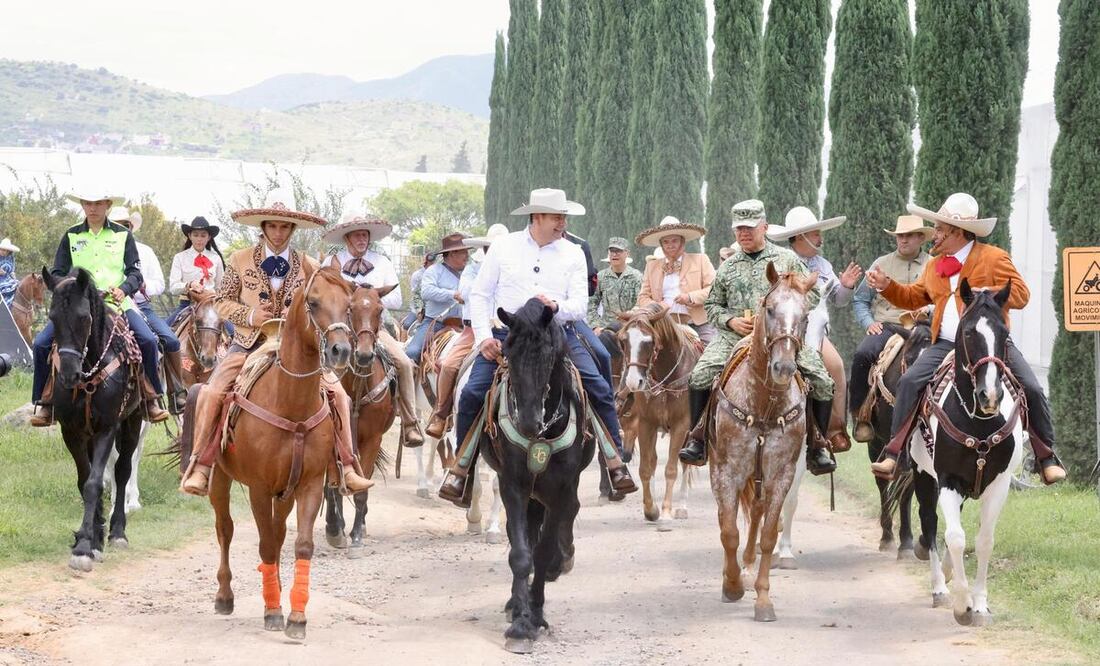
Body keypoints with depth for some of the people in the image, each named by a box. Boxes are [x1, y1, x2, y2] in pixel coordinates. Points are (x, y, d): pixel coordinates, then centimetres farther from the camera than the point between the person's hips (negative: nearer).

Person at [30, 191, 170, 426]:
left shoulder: (123, 235, 8)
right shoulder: (71, 236, 10)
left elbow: (135, 273, 3)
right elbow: (57, 274, 8)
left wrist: (124, 289, -18)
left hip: (116, 302, -1)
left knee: (148, 340, -23)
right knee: (42, 343, -17)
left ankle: (152, 399, -10)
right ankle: (44, 403, -6)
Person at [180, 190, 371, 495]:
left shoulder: (308, 266, 5)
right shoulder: (240, 260, 3)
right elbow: (222, 301, 8)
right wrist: (249, 315, -12)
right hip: (249, 344, -1)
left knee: (338, 395, -13)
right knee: (211, 393, -24)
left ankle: (348, 468, -2)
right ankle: (200, 467, -16)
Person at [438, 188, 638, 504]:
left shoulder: (572, 254, 6)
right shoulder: (504, 247, 4)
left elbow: (580, 305, 0)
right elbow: (480, 294, 7)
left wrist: (557, 307, -22)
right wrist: (483, 336, -5)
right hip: (507, 335, -1)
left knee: (599, 389, -14)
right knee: (473, 393, -15)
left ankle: (615, 462, -4)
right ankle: (460, 468, 1)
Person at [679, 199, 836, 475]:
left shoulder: (787, 260, 10)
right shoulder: (728, 267, 15)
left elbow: (812, 295, 10)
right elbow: (713, 305, 19)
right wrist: (731, 320, -2)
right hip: (736, 336, 1)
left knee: (821, 382, -18)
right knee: (701, 375, -23)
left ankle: (816, 449, -3)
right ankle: (697, 440, -11)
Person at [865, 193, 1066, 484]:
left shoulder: (994, 258, -2)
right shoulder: (934, 266, 16)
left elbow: (1021, 295, -9)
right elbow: (913, 297, 25)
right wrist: (886, 285, 8)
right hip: (947, 345, 3)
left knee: (1031, 389, -14)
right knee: (910, 381, -17)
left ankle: (1047, 458, 3)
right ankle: (893, 453, -12)